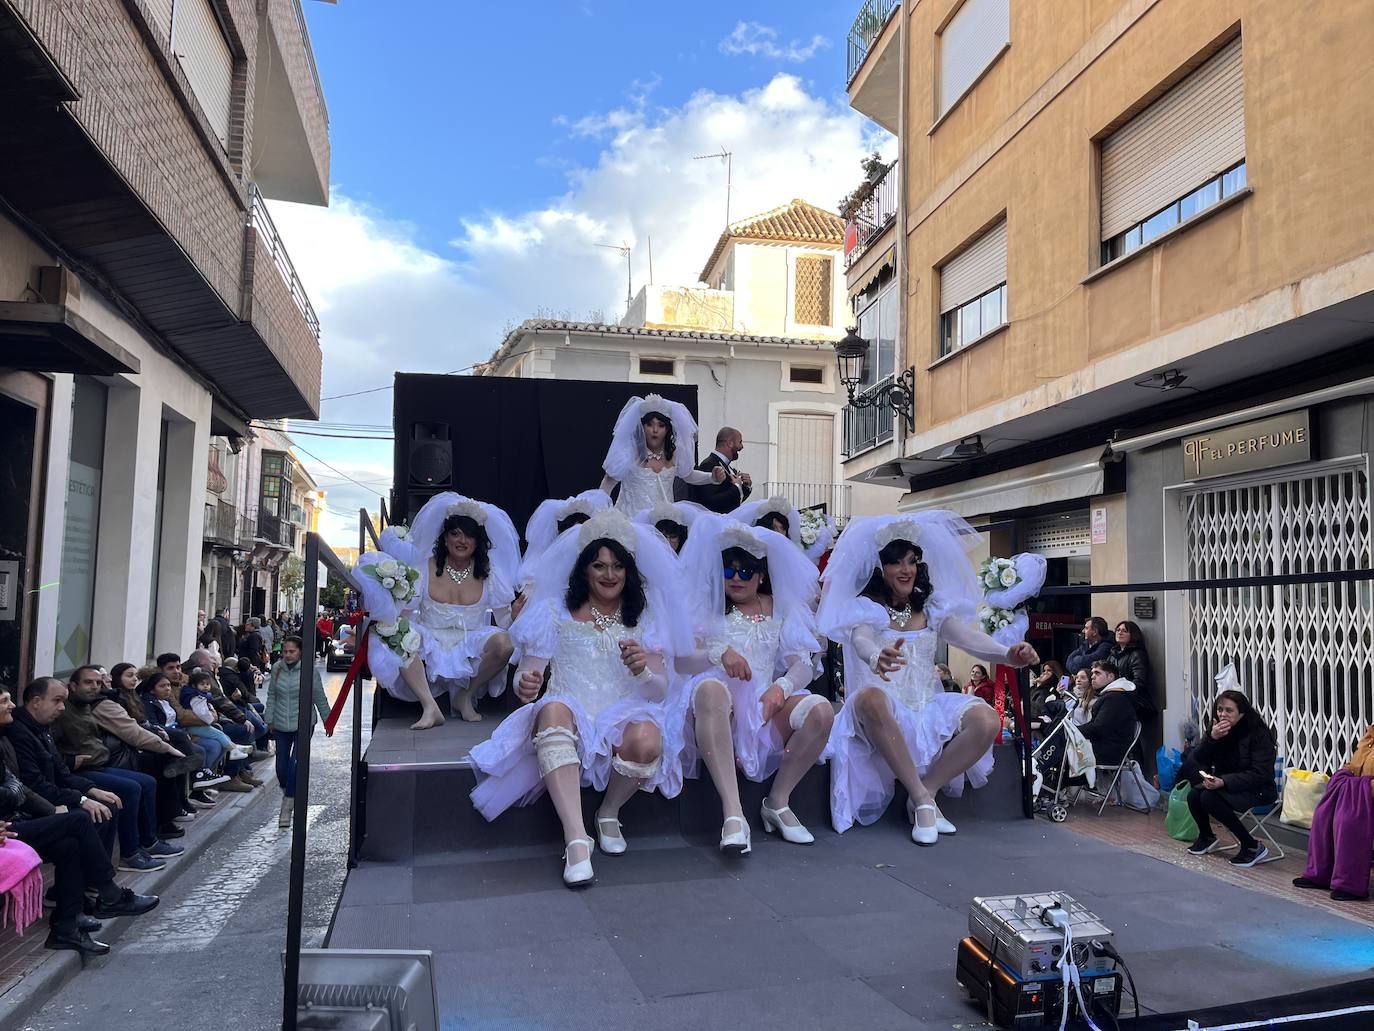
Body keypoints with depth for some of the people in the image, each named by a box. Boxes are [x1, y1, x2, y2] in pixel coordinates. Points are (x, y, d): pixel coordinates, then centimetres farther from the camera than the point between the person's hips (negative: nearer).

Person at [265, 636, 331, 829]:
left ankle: (287, 807, -4)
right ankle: (289, 795, 35)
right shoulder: (277, 668, -1)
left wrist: (328, 721, 5)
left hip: (303, 724, -4)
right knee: (281, 766, 8)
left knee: (295, 764, -14)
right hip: (281, 724, 4)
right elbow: (271, 695, 10)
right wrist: (270, 720, 9)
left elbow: (320, 699, -2)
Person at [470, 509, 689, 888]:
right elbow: (526, 677, 5)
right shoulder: (555, 613, 11)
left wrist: (642, 670, -16)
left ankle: (609, 812, -1)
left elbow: (659, 691, 7)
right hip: (569, 715, -1)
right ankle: (576, 839, -40)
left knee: (647, 741, -35)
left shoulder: (645, 618, 14)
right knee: (553, 709, -38)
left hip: (624, 714, 1)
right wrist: (524, 685, -21)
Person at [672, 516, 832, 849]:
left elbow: (804, 665, 8)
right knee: (710, 687, -38)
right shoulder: (706, 607, 15)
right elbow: (680, 661, 1)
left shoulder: (779, 609, 20)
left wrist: (782, 686, -16)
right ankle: (733, 813, -43)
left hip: (765, 707, 3)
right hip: (720, 707, -2)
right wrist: (719, 653, -19)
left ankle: (777, 803, -7)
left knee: (821, 710, -27)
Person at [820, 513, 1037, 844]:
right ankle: (922, 799, -27)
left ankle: (924, 794, -8)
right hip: (884, 711, -4)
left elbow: (969, 638, -2)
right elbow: (861, 641, -21)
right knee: (869, 697, -40)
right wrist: (876, 658, -47)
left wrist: (1008, 654, -25)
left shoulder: (932, 609, 14)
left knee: (986, 719, -24)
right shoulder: (863, 608, 2)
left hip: (927, 708, 4)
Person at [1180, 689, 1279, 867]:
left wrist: (1223, 782, -32)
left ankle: (1253, 847, -16)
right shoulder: (1216, 730, 1)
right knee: (1194, 795, -19)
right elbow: (1197, 761, -6)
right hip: (1225, 785, 6)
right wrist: (1211, 738, -23)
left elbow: (1260, 774, -22)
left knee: (1209, 798, -28)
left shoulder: (1259, 734, -16)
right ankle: (1206, 837, 11)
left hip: (1258, 791, -6)